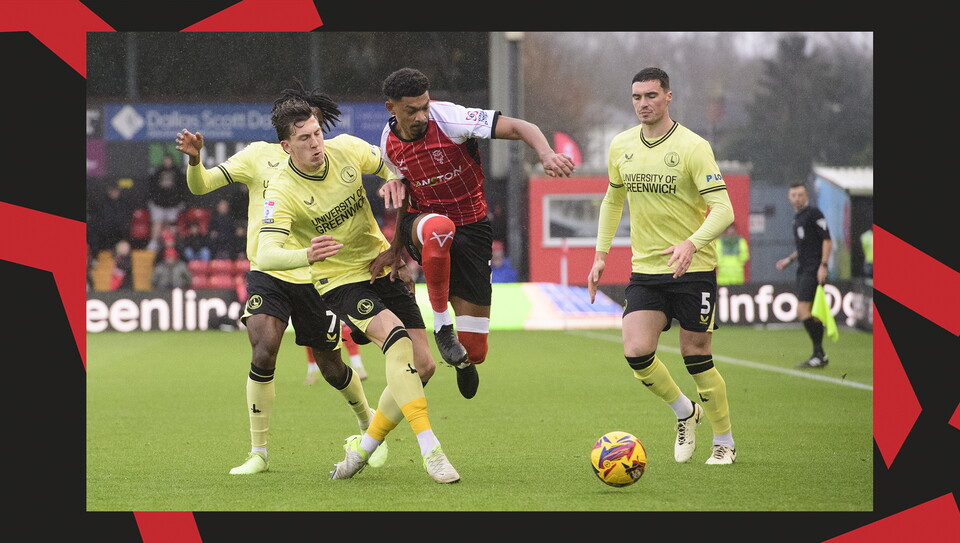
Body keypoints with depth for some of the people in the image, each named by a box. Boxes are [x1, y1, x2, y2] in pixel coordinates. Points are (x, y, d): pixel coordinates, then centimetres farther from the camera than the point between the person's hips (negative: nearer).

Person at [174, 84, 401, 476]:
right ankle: (258, 453, -10)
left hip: (314, 278, 1)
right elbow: (201, 185, -2)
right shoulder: (260, 156, 1)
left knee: (332, 368, 9)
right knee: (263, 353, -22)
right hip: (267, 275, -1)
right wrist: (194, 159, -23)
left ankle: (368, 419, 41)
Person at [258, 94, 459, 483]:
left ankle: (363, 448, 14)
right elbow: (266, 255, -32)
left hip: (382, 266, 5)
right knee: (396, 337, -30)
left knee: (421, 363, -3)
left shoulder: (346, 149, -7)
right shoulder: (282, 191, -20)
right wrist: (307, 255, -50)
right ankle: (429, 448, -33)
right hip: (340, 280, -5)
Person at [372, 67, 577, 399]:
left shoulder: (449, 118, -18)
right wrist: (396, 247, 14)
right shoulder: (389, 143, -3)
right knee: (438, 228, -43)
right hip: (424, 220, 2)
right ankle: (441, 324, -22)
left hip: (471, 228, -2)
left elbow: (519, 128, -21)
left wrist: (546, 155, -41)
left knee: (474, 350, -5)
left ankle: (463, 361, 38)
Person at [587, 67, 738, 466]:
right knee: (637, 353, -12)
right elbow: (613, 199, 22)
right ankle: (685, 412, 16)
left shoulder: (693, 147, -12)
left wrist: (693, 243, -35)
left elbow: (723, 210, -18)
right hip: (645, 269, 4)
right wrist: (600, 254, 14)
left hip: (693, 268, -4)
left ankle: (725, 442, 18)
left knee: (695, 357, -1)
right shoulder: (620, 146, 5)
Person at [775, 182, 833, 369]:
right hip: (803, 269, 9)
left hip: (814, 269, -9)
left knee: (803, 311, -16)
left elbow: (827, 240, -13)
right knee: (811, 315, 8)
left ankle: (819, 355, -14)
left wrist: (823, 265, -19)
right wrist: (790, 259, 22)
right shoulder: (797, 218, 19)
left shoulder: (814, 213, -8)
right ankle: (820, 356, 11)